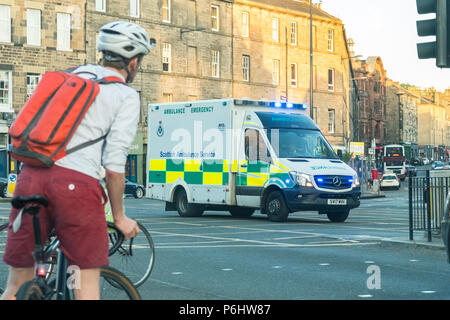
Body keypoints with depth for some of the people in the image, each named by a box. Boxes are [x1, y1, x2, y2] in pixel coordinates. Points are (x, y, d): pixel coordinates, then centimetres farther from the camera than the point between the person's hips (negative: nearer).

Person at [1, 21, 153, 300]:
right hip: (76, 183, -5)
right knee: (87, 282, 6)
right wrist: (119, 217, 9)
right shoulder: (127, 96, 5)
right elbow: (114, 164, -2)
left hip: (31, 174, 5)